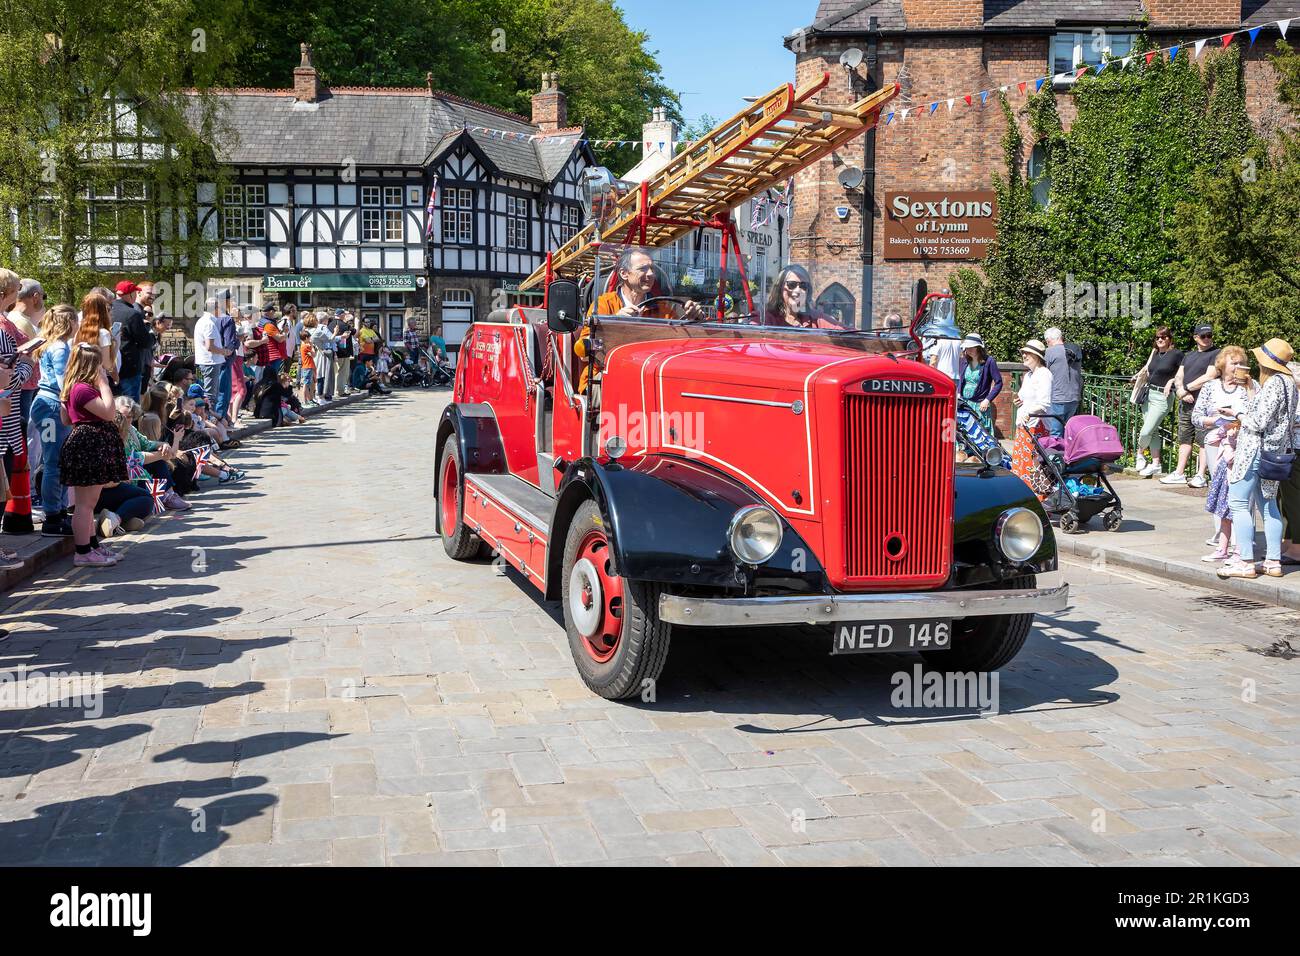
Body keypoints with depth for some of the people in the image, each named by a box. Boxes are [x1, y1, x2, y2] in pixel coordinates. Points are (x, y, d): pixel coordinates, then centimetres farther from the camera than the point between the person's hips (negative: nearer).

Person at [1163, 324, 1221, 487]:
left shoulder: (1216, 354, -3)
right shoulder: (1188, 355, 21)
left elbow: (1209, 377, -13)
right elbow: (1178, 377, 15)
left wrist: (1187, 388, -7)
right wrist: (1181, 391, -5)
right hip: (1185, 403, 7)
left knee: (1204, 441, -7)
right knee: (1185, 439, 11)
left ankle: (1200, 476, -7)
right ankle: (1180, 473, 17)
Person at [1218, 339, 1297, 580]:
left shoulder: (1274, 383, -17)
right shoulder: (1288, 382, 13)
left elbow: (1259, 421, -21)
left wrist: (1242, 418, -1)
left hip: (1256, 450, -10)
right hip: (1275, 452, 10)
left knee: (1238, 501, -5)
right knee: (1268, 503, 14)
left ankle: (1245, 562, -7)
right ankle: (1273, 562, 16)